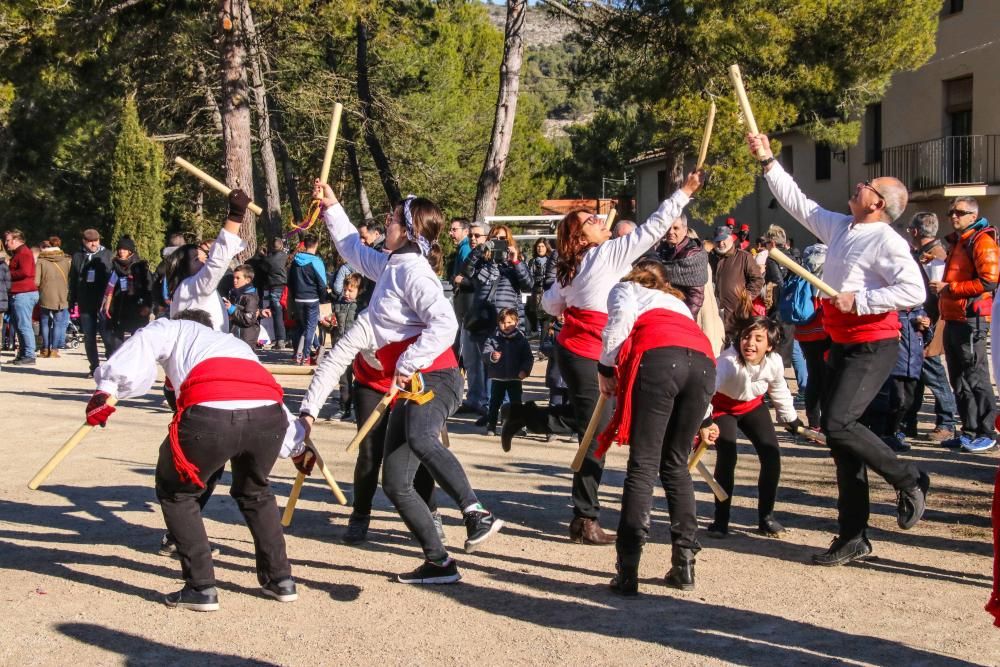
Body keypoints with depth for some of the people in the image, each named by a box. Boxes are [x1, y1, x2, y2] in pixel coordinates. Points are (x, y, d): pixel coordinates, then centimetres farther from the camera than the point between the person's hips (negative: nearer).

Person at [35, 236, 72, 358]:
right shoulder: (67, 260, 1)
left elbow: (36, 281, -6)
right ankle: (54, 349, 1)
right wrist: (70, 294, 14)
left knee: (45, 322, 12)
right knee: (59, 323, 6)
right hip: (62, 297, 0)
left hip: (45, 297, 0)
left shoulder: (41, 261, -3)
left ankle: (45, 349, 14)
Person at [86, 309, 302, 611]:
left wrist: (105, 390, -1)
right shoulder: (237, 343, 42)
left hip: (210, 414, -5)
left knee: (176, 492, 21)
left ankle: (201, 587, 14)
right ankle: (280, 579, 33)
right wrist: (297, 446, 53)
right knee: (254, 492, 33)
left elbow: (139, 347, 8)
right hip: (269, 413, 5)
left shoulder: (173, 328, 31)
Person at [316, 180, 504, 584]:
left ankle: (477, 514, -43)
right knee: (395, 484, 6)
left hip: (434, 377, -10)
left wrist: (409, 362, -25)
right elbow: (354, 249, 40)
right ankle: (439, 563, 12)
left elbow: (445, 324, -23)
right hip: (409, 386, 10)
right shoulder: (389, 265, 18)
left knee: (420, 438, -42)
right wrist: (332, 209, 38)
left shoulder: (414, 270, -10)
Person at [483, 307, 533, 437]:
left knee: (516, 402, 6)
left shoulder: (521, 338, -2)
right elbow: (485, 352, -10)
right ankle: (491, 426, 13)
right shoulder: (493, 338, -2)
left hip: (515, 377, 0)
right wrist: (492, 356, -32)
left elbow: (528, 357, 0)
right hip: (497, 377, 0)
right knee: (495, 402, 7)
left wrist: (525, 370, -15)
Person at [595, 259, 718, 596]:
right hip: (704, 362, 5)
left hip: (658, 356, -5)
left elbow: (621, 316, 5)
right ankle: (684, 564, 14)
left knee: (642, 466, -5)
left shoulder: (625, 288, 29)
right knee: (676, 465, 16)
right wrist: (704, 418, 55)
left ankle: (628, 572, -11)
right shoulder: (677, 302, 43)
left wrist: (605, 367, 10)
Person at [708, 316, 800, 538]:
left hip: (753, 406, 4)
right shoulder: (728, 361, -40)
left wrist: (790, 417, 15)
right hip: (722, 407, -4)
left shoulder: (774, 362, -23)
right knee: (726, 458, -19)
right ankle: (721, 520, -3)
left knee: (771, 455, -6)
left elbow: (779, 390, 1)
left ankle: (766, 517, 11)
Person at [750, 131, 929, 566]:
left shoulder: (886, 241, -14)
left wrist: (859, 300, -23)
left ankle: (909, 480, 4)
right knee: (841, 434, 7)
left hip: (871, 347, -9)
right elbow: (797, 202, 22)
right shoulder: (840, 227, 11)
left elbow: (914, 291, -24)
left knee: (838, 424, -20)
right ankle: (853, 537, 13)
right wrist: (768, 161, 20)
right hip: (841, 345, 9)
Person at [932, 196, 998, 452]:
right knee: (959, 380, 11)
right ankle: (970, 431, 18)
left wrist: (948, 287, -16)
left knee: (975, 378, -7)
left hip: (971, 320, -10)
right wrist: (941, 290, 15)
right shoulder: (957, 243, 21)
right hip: (953, 320, 10)